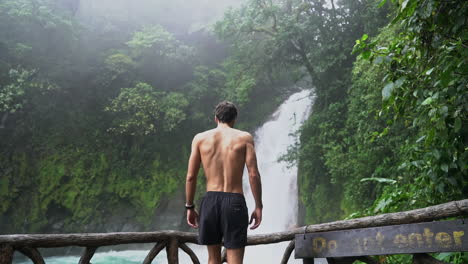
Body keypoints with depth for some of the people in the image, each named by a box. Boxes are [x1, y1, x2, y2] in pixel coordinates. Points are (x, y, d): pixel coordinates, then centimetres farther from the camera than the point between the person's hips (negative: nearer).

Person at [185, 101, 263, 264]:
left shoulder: (200, 138, 7)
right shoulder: (245, 137, 2)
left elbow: (190, 177, 4)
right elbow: (253, 174, -6)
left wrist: (189, 207, 12)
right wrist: (258, 206, 0)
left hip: (210, 200, 2)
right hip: (234, 201, -2)